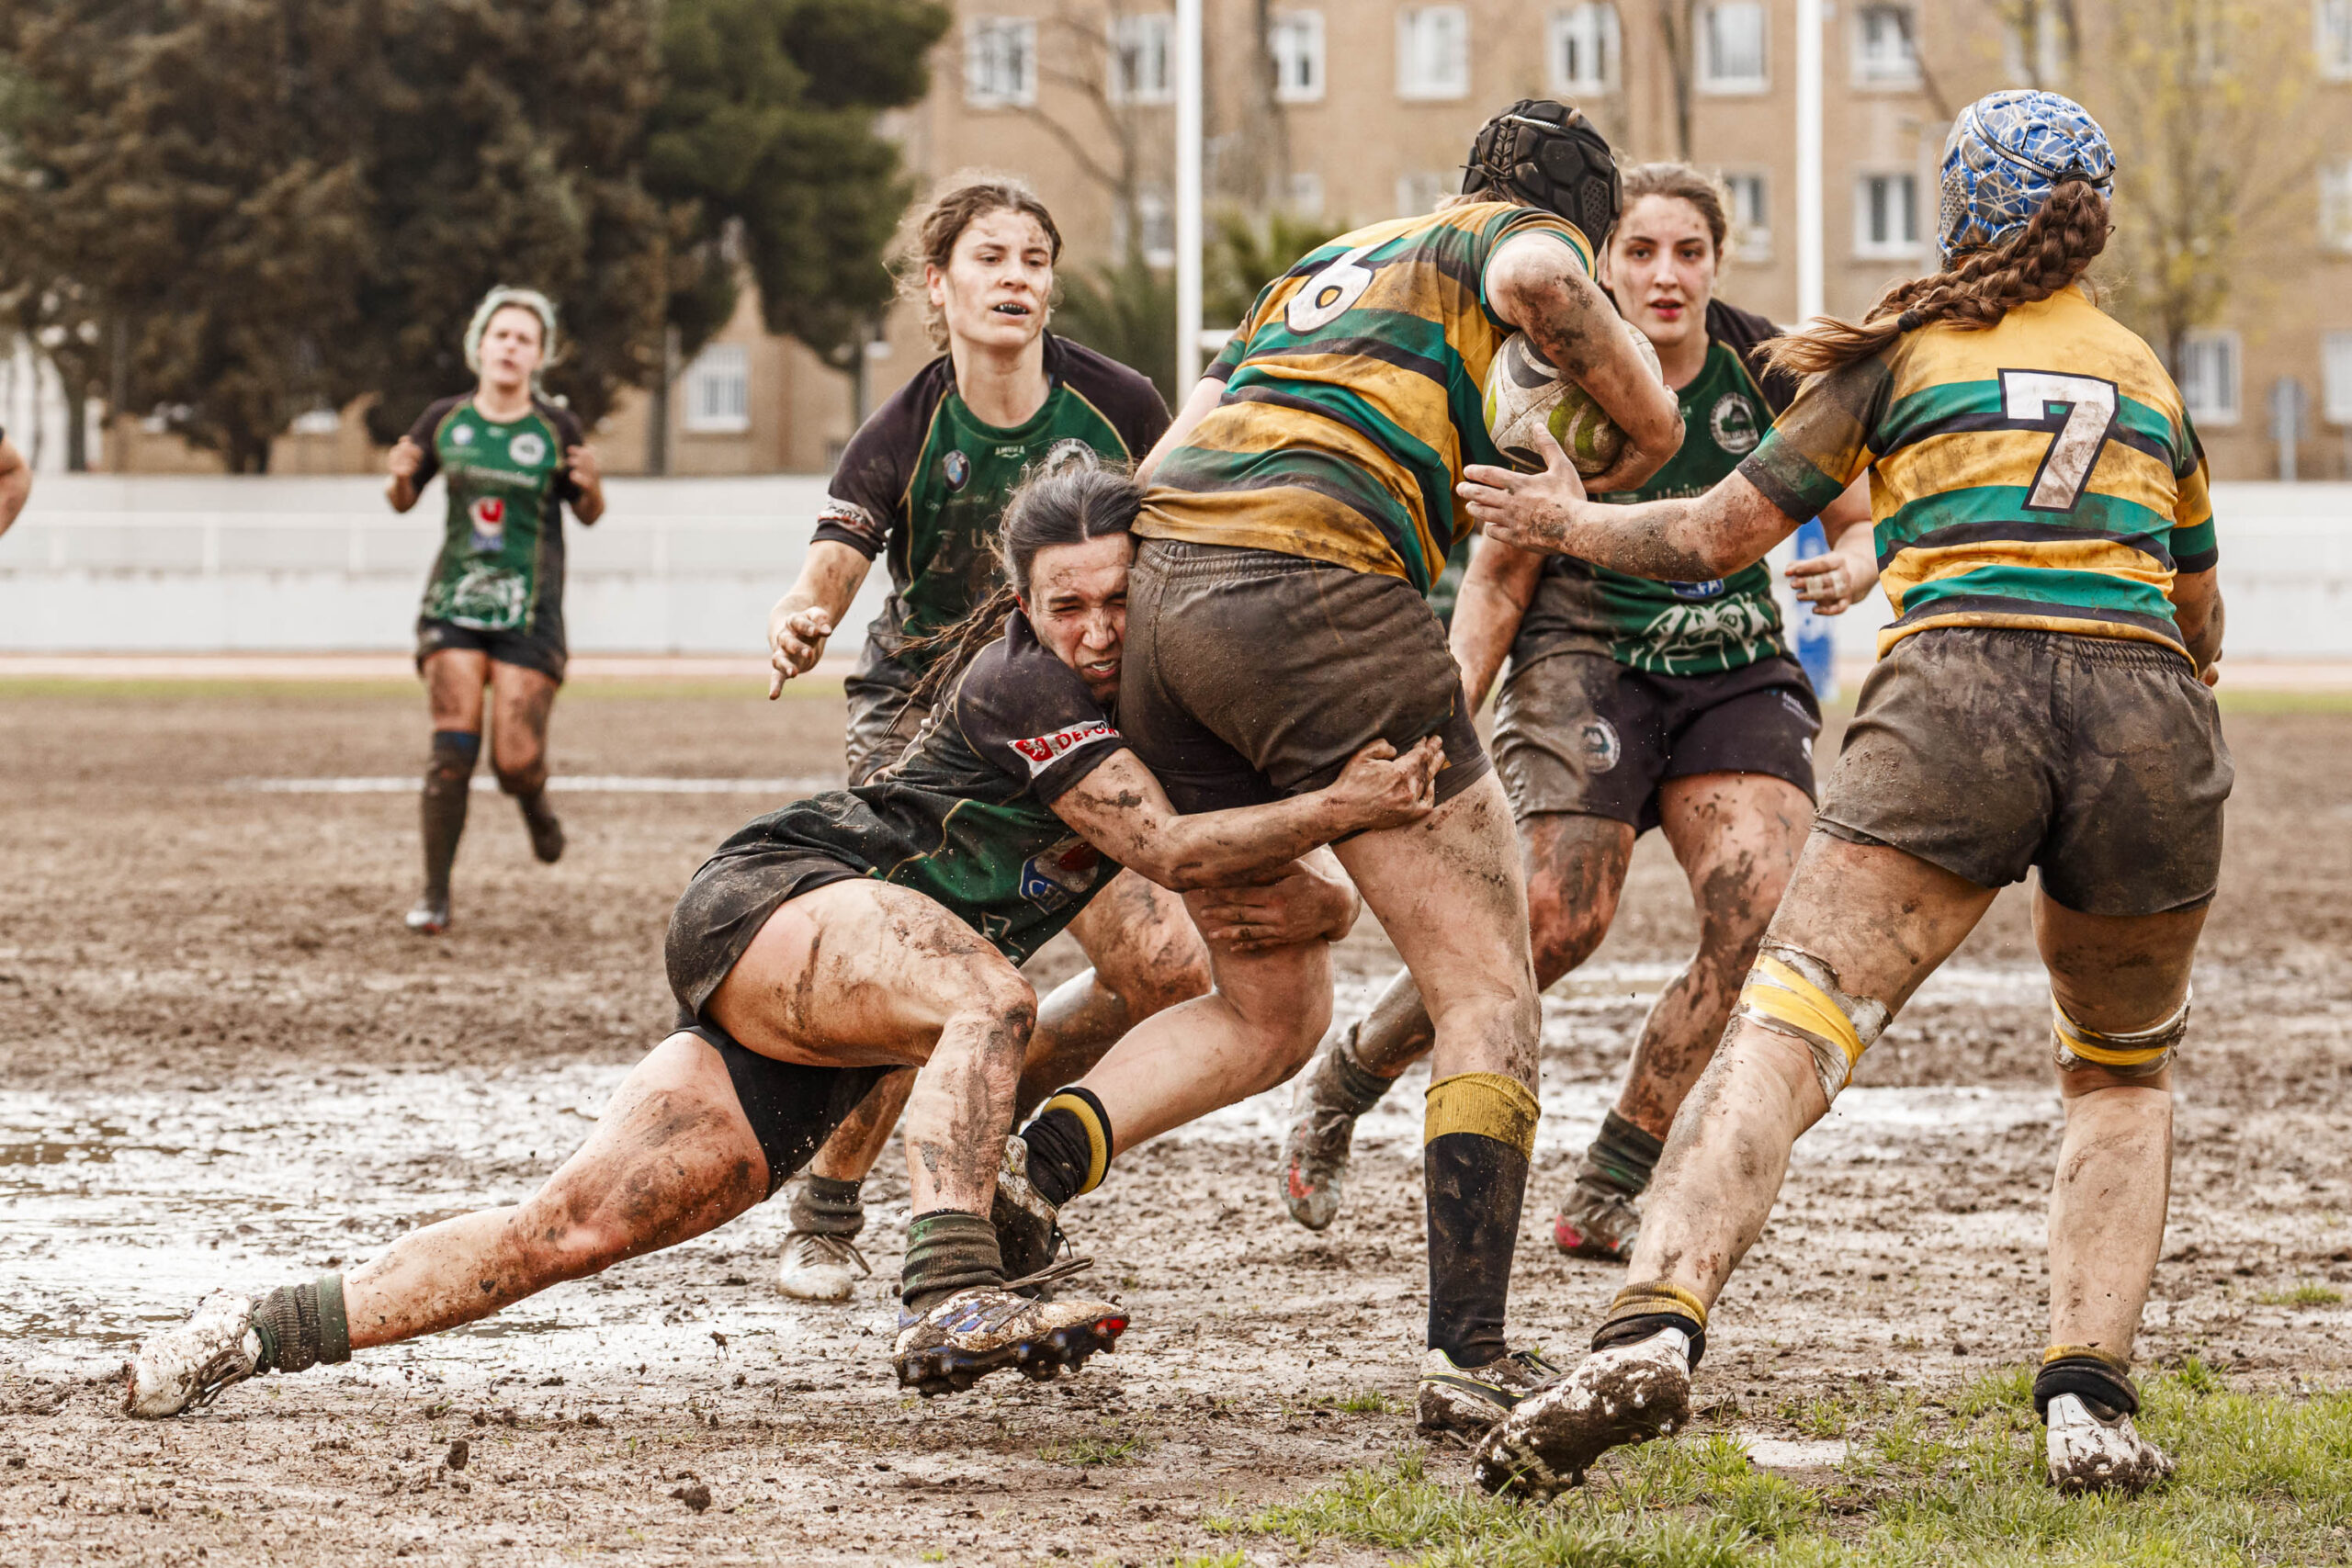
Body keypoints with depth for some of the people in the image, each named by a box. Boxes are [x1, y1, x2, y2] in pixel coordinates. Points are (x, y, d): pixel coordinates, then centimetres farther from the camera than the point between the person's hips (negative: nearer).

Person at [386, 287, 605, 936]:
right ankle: (434, 894, -4)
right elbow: (402, 500, 13)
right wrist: (399, 478, -10)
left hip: (529, 614, -1)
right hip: (454, 606, 1)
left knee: (517, 761, -9)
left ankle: (535, 805, 29)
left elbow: (588, 514, 8)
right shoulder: (444, 421, 2)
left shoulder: (556, 430, -3)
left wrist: (592, 487, -15)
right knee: (453, 748, -13)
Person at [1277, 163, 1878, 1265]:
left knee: (1759, 914, -21)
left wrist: (1851, 566, -17)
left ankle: (1604, 1198, -9)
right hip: (1586, 658, -3)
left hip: (1736, 669, 3)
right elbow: (1499, 578, 0)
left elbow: (1861, 519, 7)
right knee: (1559, 922, -21)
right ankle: (1341, 1078, 7)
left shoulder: (1768, 370, -3)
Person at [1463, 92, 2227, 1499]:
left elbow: (1717, 536, 22)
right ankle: (2091, 1403, 4)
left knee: (1786, 1035, -12)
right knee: (2125, 1078, 23)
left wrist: (1569, 522, 40)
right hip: (2149, 708, 3)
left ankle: (1653, 1329, -36)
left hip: (1958, 692, -3)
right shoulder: (2151, 377, 29)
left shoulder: (1905, 348, 20)